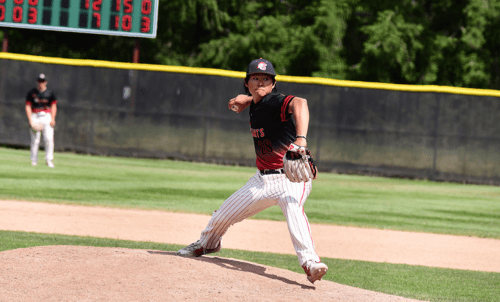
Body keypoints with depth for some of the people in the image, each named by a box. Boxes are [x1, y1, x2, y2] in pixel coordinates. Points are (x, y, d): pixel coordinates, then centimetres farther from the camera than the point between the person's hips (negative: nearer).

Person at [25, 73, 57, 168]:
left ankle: (49, 160, -7)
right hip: (35, 117, 0)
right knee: (35, 140, -2)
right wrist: (30, 120, -5)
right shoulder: (32, 93, 4)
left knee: (49, 138, -11)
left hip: (47, 116, 0)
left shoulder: (50, 93, 6)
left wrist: (52, 118, -3)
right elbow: (28, 106, 4)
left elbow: (53, 106, 8)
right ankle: (34, 160, 5)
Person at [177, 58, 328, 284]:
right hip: (263, 179, 8)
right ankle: (207, 244, 48)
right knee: (225, 214, 17)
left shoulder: (274, 102, -19)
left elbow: (299, 103, -41)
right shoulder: (255, 105, 6)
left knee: (293, 207, -39)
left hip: (292, 176, -8)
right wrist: (245, 100, 8)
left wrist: (301, 139, -56)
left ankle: (309, 262, -49)